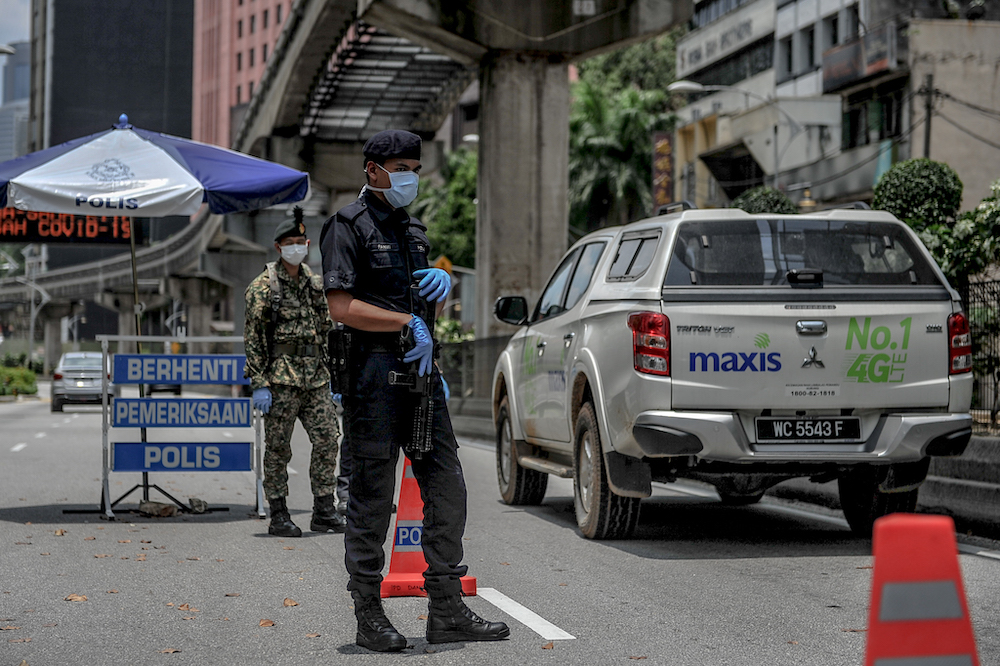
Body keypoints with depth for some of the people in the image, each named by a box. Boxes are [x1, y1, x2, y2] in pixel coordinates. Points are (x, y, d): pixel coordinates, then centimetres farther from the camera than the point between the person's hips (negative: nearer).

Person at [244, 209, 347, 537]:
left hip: (315, 378, 5)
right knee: (278, 448, 0)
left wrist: (333, 376, 15)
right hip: (280, 379, -5)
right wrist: (259, 384, -13)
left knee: (328, 440, 1)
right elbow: (253, 338, -7)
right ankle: (278, 516, 6)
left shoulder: (315, 284, 13)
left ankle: (325, 512, 9)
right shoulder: (263, 286, -5)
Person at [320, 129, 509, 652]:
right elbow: (342, 307, -14)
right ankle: (369, 615, 5)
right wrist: (409, 323, -13)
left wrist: (442, 281, 6)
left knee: (446, 487, 6)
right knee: (372, 495, -2)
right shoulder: (349, 225, -5)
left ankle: (447, 611, 12)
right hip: (375, 372, -8)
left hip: (420, 370, 8)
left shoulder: (412, 228, 20)